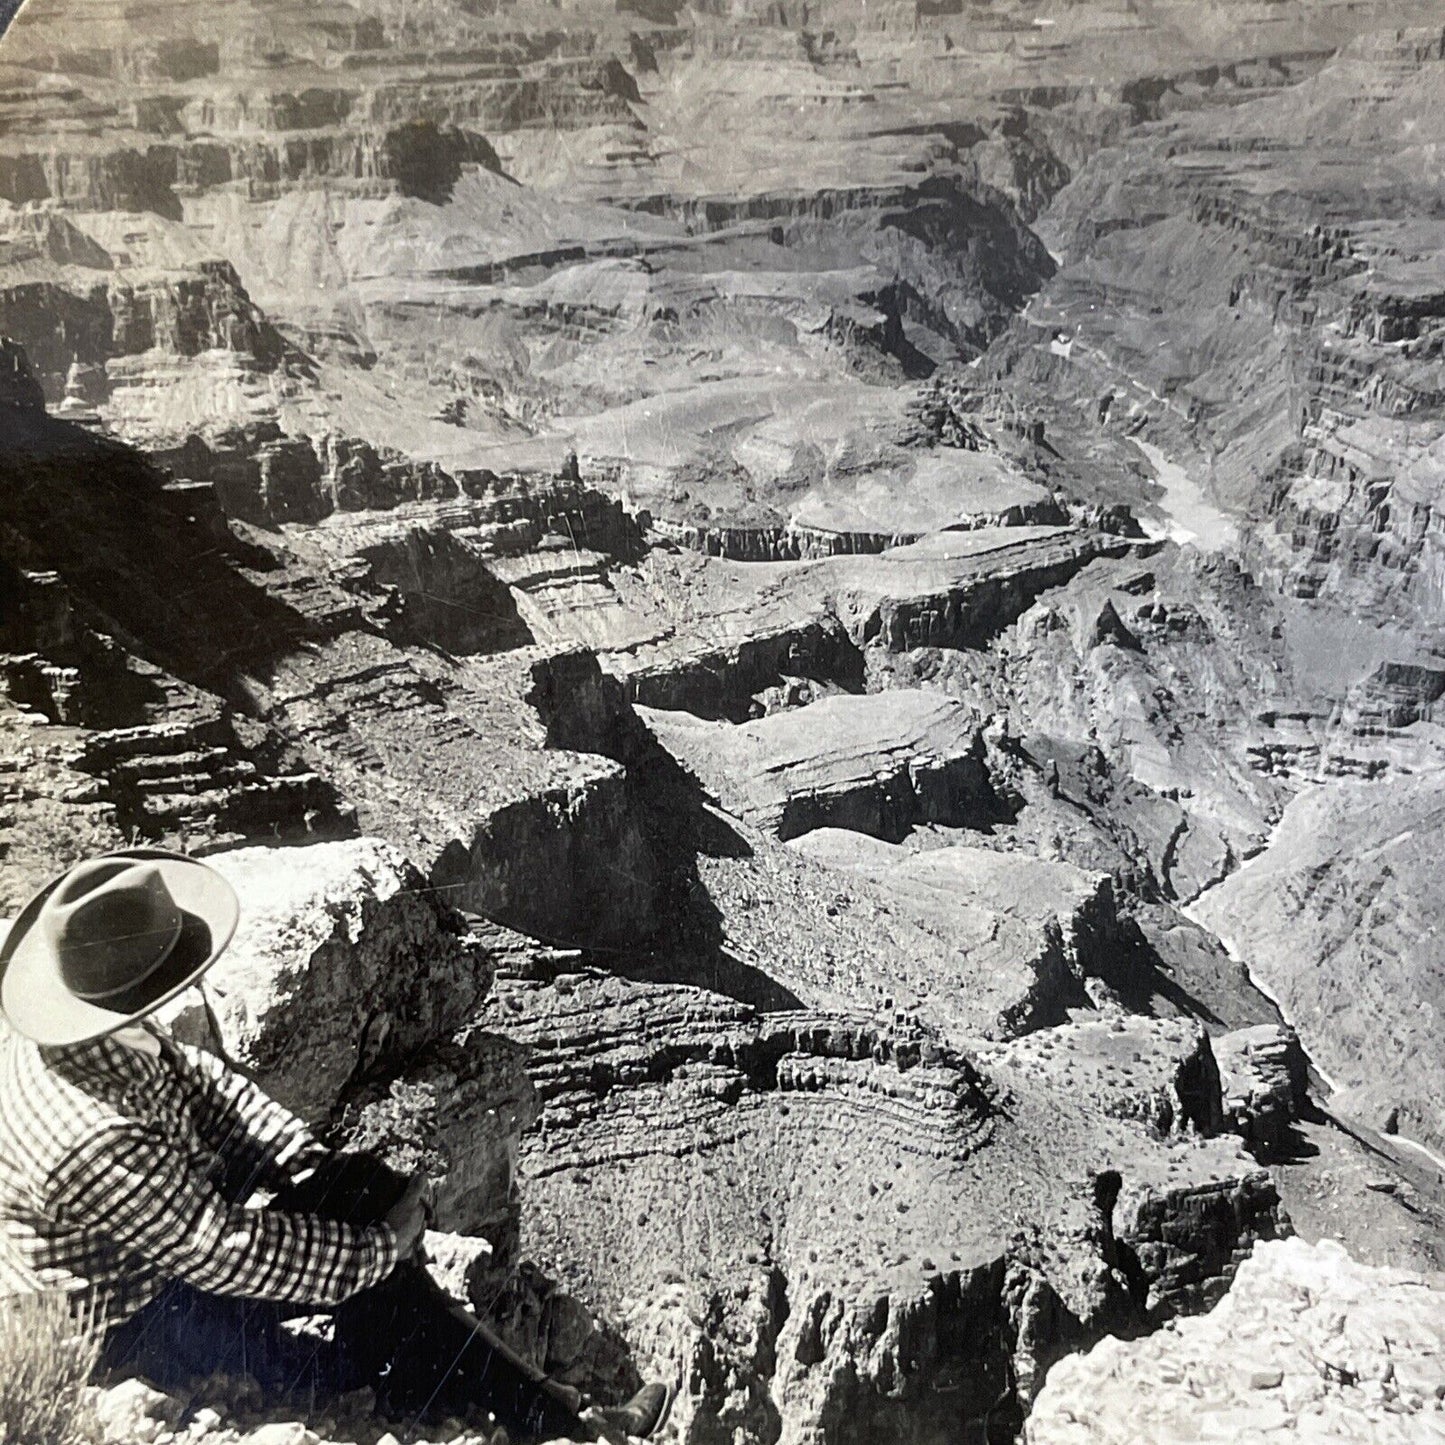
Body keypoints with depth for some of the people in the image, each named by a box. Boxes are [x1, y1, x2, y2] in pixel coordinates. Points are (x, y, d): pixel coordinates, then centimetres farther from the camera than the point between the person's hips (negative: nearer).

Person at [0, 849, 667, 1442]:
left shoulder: (108, 1037, -14)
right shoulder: (99, 1147, -39)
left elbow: (199, 1081, 2)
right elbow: (231, 1257, -32)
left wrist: (308, 1165, -7)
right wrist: (380, 1247, -19)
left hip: (166, 1233, 8)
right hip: (122, 1323, -8)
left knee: (366, 1186, -2)